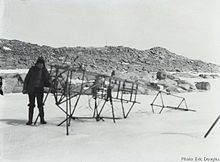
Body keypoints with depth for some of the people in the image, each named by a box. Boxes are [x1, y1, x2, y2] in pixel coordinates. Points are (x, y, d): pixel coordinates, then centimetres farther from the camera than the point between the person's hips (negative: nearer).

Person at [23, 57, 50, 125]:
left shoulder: (44, 71, 4)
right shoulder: (32, 69, -1)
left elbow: (46, 82, 9)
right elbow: (26, 79, 3)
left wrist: (51, 85, -11)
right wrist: (25, 88, 0)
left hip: (40, 89, 1)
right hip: (31, 89, -1)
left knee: (40, 105, -2)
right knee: (31, 105, 1)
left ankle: (42, 119, 8)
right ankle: (30, 120, 8)